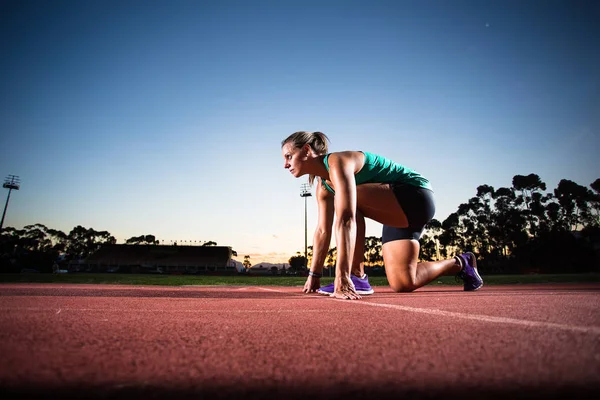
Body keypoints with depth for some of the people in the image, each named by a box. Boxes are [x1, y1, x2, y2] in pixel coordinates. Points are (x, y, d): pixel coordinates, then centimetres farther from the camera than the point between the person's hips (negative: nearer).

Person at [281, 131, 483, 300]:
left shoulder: (338, 162, -25)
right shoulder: (322, 185, 4)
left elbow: (346, 220, -38)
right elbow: (322, 230, 8)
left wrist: (342, 277, -42)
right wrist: (314, 275, 9)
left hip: (415, 196, -9)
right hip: (398, 209, 9)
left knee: (350, 198, -31)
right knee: (403, 284, 4)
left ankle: (356, 276, -17)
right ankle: (459, 264, 29)